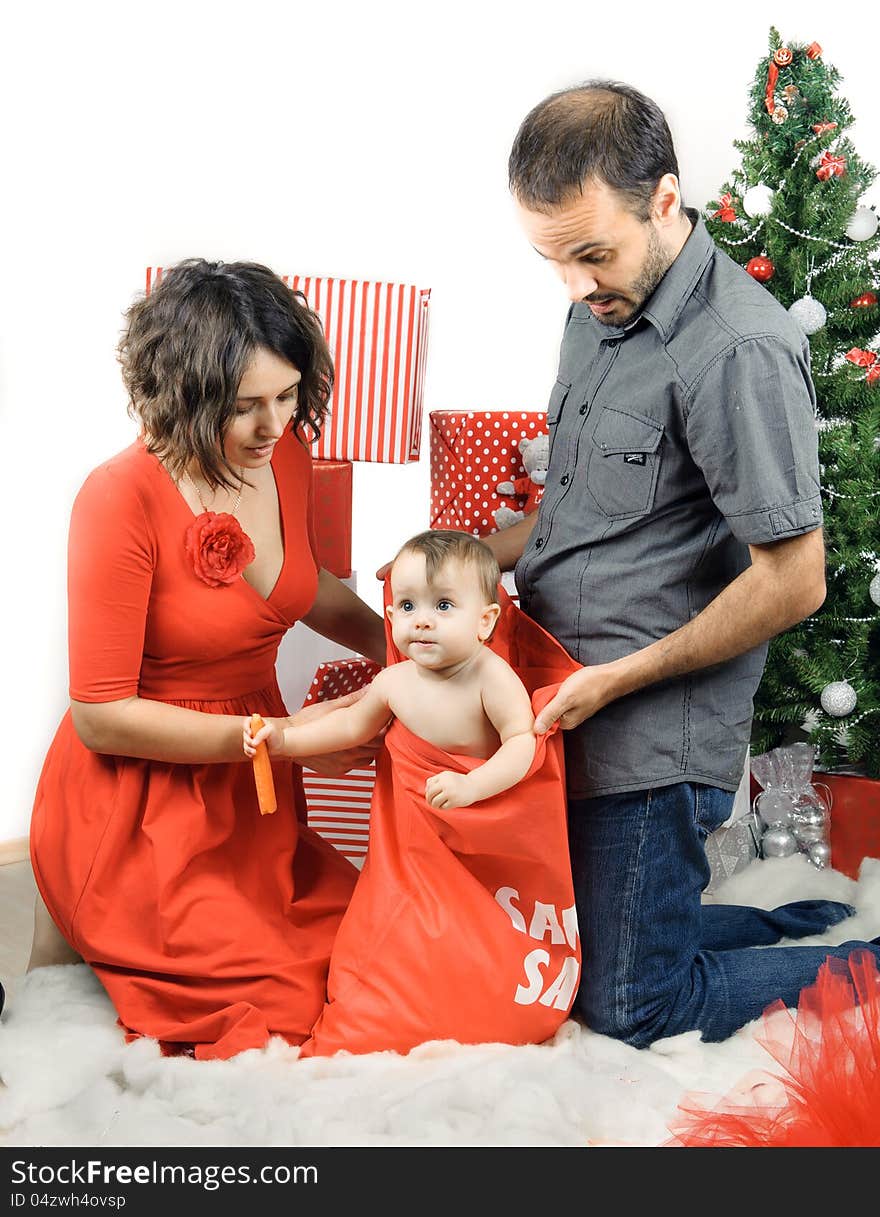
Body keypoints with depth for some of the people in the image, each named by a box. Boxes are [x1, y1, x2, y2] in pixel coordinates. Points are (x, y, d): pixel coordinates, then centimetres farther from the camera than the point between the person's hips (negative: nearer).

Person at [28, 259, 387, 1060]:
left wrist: (399, 647, 4)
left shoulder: (286, 453, -3)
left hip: (248, 797, 7)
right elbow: (101, 717, -20)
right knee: (281, 1008, -11)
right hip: (136, 815, -7)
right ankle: (82, 940, 12)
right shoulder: (122, 499, -23)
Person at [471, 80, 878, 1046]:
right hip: (571, 708, 9)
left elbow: (792, 581, -21)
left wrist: (619, 678, -16)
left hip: (654, 735, -9)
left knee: (627, 1005, 3)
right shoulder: (600, 307, 7)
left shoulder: (740, 351, -22)